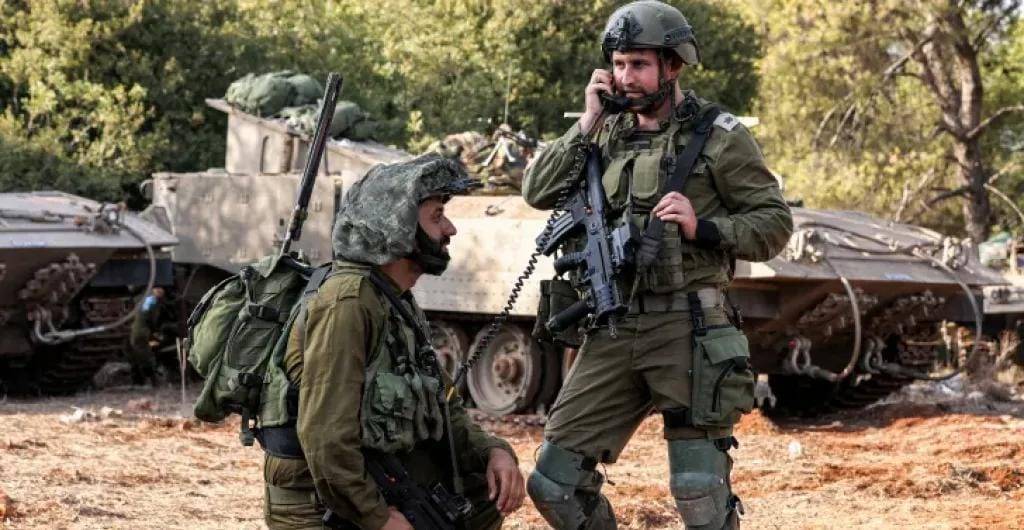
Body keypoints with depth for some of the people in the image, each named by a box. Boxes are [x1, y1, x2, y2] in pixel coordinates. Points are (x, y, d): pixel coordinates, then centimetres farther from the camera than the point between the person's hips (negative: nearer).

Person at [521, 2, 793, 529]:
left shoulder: (719, 135, -1)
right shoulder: (610, 133, 13)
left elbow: (775, 224, -1)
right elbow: (538, 192, 6)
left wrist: (702, 227, -15)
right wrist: (588, 122, 0)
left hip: (687, 328, -5)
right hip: (613, 332, 5)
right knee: (555, 483, 3)